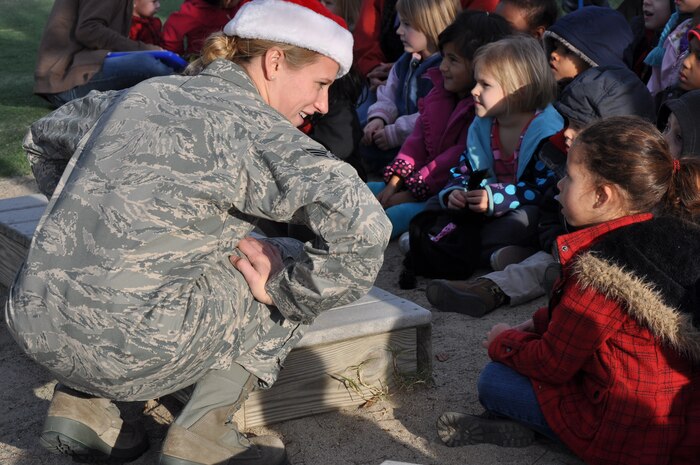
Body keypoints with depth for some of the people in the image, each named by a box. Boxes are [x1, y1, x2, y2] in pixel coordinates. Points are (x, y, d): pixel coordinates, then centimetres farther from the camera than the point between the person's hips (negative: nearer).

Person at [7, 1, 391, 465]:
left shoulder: (142, 93, 13)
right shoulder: (254, 127, -8)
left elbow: (42, 136, 31)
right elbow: (363, 226, -22)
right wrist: (283, 291, -7)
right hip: (126, 352, -7)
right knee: (298, 265, 9)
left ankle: (79, 401, 18)